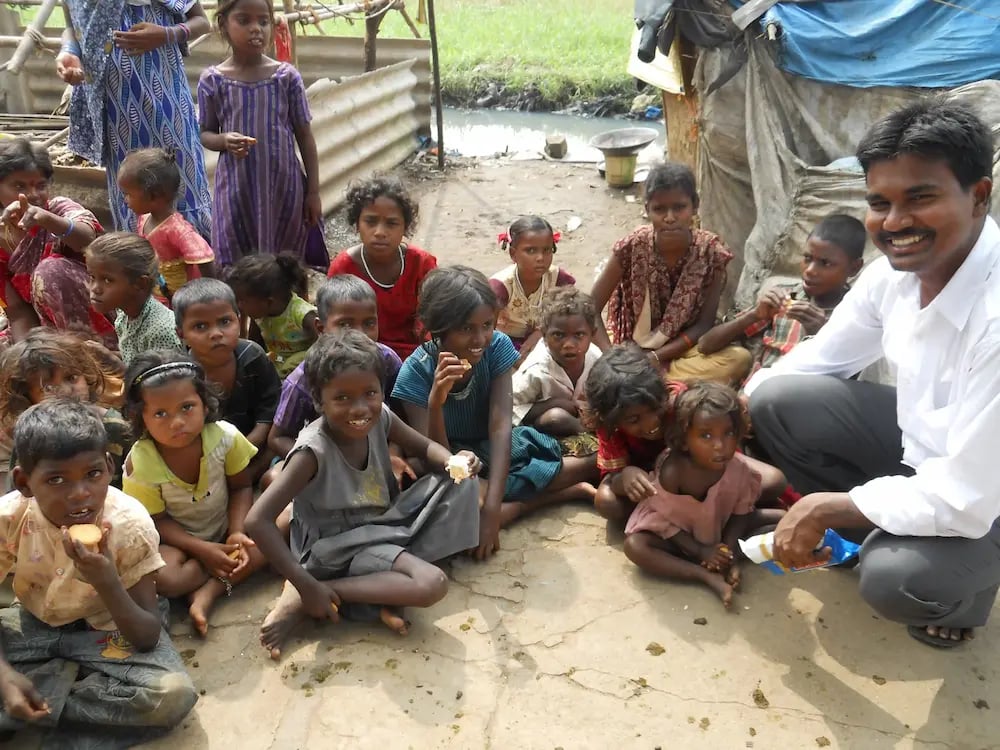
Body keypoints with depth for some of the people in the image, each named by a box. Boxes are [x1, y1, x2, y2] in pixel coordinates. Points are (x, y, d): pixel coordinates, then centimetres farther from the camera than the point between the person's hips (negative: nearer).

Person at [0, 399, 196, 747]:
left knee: (174, 694, -29)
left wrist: (107, 583, -39)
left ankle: (42, 708, -13)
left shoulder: (130, 524, -25)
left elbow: (148, 639, -22)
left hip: (108, 630, -2)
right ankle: (77, 682, -10)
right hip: (34, 624, 2)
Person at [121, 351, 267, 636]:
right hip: (176, 539, -3)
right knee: (162, 576, -34)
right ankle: (229, 572, -8)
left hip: (225, 531, 3)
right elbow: (155, 521, -15)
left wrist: (237, 533, -19)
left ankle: (207, 592, -21)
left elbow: (241, 487, -5)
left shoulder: (225, 436, -21)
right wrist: (202, 550, -26)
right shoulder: (140, 463, -25)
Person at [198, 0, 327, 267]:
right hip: (237, 188, 0)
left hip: (284, 185, 0)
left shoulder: (287, 76, -3)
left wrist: (313, 191, 0)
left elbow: (304, 136, 1)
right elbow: (206, 134, 7)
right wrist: (225, 141, -17)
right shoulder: (212, 81, -3)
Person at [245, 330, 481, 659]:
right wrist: (306, 586, -30)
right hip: (339, 547, -7)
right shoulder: (314, 450, -27)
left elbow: (426, 447, 6)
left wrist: (453, 460, -18)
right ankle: (302, 599, -16)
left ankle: (392, 579, -10)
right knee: (432, 584, -27)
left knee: (460, 484, -5)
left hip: (384, 523, 7)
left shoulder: (380, 418, -11)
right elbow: (258, 521, -29)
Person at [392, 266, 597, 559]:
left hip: (498, 450, 2)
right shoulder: (416, 372, -23)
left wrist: (491, 508, -35)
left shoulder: (498, 346, -18)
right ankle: (570, 492, -16)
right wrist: (436, 400, -43)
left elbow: (500, 427, -24)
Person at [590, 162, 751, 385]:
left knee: (740, 358, -27)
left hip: (684, 348, 1)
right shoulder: (632, 248, -16)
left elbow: (704, 324, -10)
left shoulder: (711, 251, -15)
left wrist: (655, 357, -21)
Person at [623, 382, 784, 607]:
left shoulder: (741, 469, -22)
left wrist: (728, 553, -20)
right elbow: (666, 522, -20)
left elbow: (740, 514, -7)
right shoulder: (671, 471, -32)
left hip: (720, 529, 4)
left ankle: (720, 563, -23)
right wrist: (701, 551, -26)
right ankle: (709, 577, -31)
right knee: (635, 546, -32)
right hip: (677, 535, -3)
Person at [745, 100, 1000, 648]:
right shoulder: (895, 272, -12)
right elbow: (819, 359, 4)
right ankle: (868, 528, 13)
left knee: (895, 577, -33)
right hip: (922, 447, 6)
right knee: (776, 399, -9)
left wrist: (825, 507, -22)